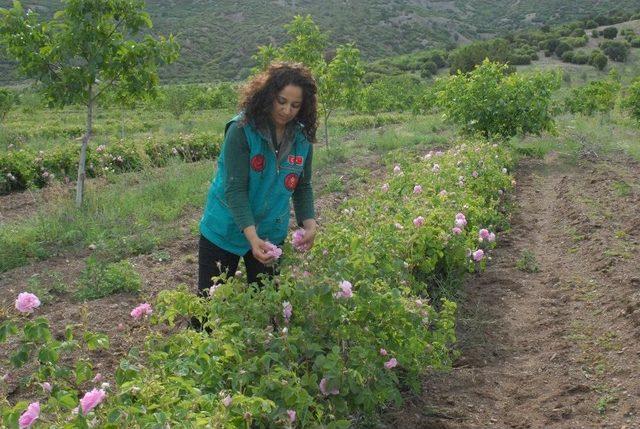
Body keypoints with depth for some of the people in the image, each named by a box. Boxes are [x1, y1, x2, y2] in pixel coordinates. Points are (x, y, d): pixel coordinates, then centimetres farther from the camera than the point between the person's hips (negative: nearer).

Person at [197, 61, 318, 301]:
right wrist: (252, 237, -34)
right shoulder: (241, 130, -20)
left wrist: (309, 223, -13)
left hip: (271, 234, 4)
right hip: (226, 231, -4)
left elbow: (302, 186, 4)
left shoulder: (302, 138, -4)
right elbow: (234, 188, -24)